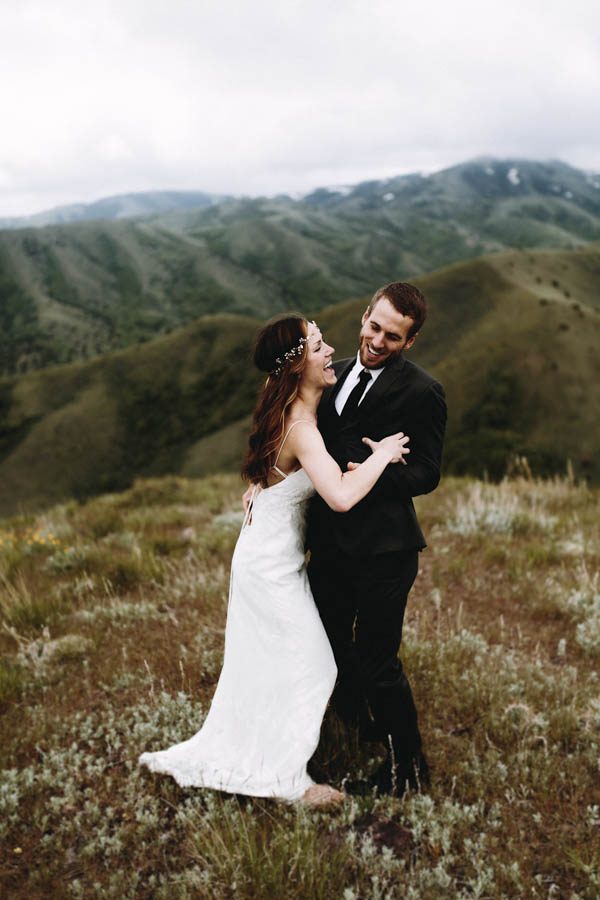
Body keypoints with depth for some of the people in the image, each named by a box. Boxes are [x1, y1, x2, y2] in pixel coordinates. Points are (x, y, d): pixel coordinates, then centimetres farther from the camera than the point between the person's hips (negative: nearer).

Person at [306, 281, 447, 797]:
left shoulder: (421, 392, -10)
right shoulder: (335, 376, 10)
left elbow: (426, 474, -11)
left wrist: (374, 475, -27)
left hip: (382, 548, -7)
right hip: (330, 542, 7)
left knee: (377, 663, 3)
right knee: (328, 652, 20)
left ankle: (407, 770, 27)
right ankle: (367, 738, 45)